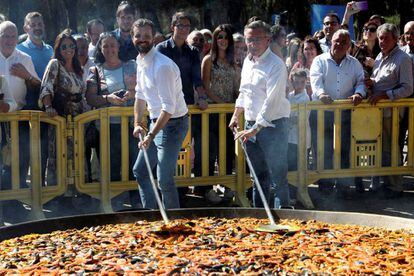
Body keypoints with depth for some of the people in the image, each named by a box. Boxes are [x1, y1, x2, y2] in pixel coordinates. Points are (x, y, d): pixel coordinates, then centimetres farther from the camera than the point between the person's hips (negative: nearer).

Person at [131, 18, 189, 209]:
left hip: (172, 124, -10)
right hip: (156, 121, 10)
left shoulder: (162, 66, -22)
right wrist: (137, 123, 10)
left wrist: (151, 135, -28)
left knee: (164, 179, -9)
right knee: (140, 171, 15)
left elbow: (169, 107, -26)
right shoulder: (140, 61, 7)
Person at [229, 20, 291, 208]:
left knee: (277, 175, -5)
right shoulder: (248, 61, 10)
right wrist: (236, 115, 15)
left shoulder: (276, 65, -15)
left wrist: (255, 129, -25)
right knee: (258, 174, 15)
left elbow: (272, 102, -22)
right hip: (251, 124, 7)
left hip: (272, 125, -7)